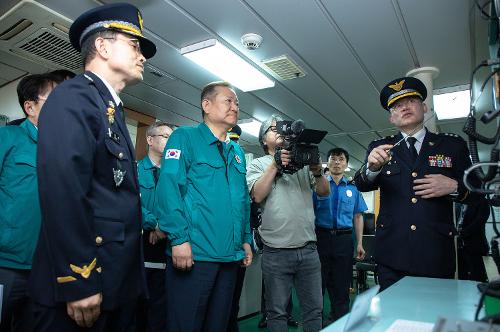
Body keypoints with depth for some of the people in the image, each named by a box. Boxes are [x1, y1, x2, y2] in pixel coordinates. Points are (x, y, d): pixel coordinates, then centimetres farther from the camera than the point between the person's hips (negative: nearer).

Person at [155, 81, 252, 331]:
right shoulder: (185, 137, -3)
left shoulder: (237, 151, 17)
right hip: (193, 254, -7)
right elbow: (169, 188, -14)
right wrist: (179, 238, -20)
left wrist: (246, 240, 13)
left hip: (230, 255, 7)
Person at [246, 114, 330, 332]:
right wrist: (275, 165, -12)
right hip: (276, 252, -3)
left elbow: (324, 192, 8)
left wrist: (317, 171, -10)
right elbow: (257, 195, -10)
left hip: (308, 249, 3)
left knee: (314, 309, 13)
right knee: (277, 312, 10)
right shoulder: (258, 164, 6)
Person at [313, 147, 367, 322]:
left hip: (344, 240, 1)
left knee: (342, 286, 11)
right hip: (321, 237, -1)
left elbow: (357, 216, 7)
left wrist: (359, 243, 1)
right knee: (318, 282, 9)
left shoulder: (353, 188, 9)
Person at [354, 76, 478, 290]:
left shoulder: (453, 145, 8)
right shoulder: (380, 148, 8)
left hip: (436, 255, 1)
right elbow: (363, 185, -5)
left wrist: (454, 187, -9)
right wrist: (373, 167, -27)